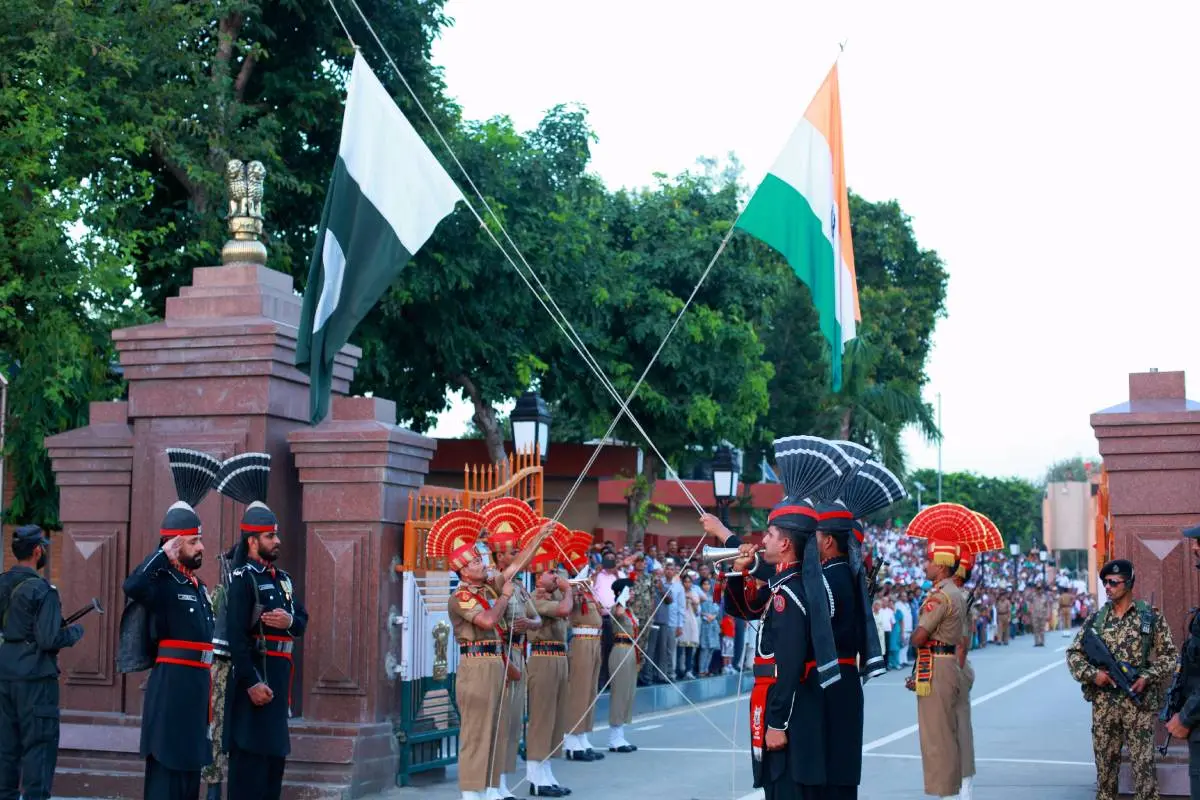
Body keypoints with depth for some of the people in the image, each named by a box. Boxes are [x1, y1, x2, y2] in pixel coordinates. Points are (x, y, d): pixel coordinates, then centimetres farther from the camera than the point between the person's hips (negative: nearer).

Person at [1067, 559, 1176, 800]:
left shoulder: (1150, 617, 1)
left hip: (1138, 701, -3)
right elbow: (1074, 653, 9)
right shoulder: (1096, 619, 8)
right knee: (1105, 763, 9)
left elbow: (1169, 655, 3)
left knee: (1143, 764, -4)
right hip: (1103, 703, 3)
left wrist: (1148, 677, -12)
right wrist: (1092, 674, -8)